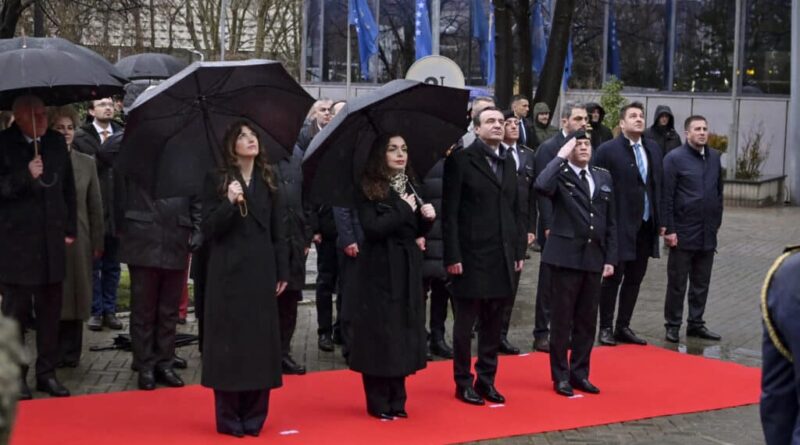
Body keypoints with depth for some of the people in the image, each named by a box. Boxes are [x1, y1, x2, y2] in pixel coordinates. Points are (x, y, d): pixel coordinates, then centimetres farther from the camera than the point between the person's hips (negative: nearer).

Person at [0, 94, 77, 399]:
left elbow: (68, 187, 16)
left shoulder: (56, 142, 9)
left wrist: (70, 228, 13)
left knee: (50, 311, 7)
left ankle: (47, 373, 17)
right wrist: (25, 176, -21)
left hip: (51, 242, 4)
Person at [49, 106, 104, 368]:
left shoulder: (86, 163, 9)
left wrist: (97, 243, 5)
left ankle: (70, 353, 13)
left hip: (78, 241, 2)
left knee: (76, 296, 5)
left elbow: (95, 207, 9)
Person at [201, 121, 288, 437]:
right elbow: (208, 229, -8)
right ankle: (229, 417, 6)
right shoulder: (217, 181, -2)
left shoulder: (268, 183, 9)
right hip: (228, 273, -3)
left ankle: (254, 416, 14)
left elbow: (278, 232, 10)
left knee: (260, 342, 5)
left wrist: (283, 273, 5)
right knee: (229, 342, -2)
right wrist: (229, 202, -23)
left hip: (261, 273, 4)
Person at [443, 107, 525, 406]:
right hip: (471, 256, -6)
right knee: (465, 323, 4)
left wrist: (518, 251, 10)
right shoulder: (460, 161, -6)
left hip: (502, 257, 6)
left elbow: (514, 211, 16)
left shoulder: (508, 164, 14)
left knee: (493, 324, 11)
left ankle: (487, 379, 21)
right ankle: (463, 382, 14)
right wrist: (452, 256, -14)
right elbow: (449, 213, -9)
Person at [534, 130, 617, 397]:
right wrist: (561, 156, -19)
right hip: (566, 256, -5)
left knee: (587, 319, 10)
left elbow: (610, 222, 13)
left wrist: (610, 258, 7)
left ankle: (580, 373, 21)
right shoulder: (560, 175, -4)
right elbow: (541, 186, -30)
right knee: (562, 318, 2)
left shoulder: (604, 178, 12)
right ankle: (561, 376, 11)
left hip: (594, 258, 5)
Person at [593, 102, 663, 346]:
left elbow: (658, 185, 13)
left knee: (635, 278, 11)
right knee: (613, 277, 2)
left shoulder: (653, 148, 10)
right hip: (620, 225, -6)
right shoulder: (608, 150, -8)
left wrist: (660, 220, 9)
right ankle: (606, 328, 13)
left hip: (646, 225, 6)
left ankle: (623, 327, 21)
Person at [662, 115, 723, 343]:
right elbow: (666, 196, -10)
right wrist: (669, 229, -13)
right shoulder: (675, 158, -8)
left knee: (701, 283, 12)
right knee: (677, 283, 4)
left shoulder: (714, 157, 8)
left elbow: (719, 192, 14)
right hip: (683, 233, -5)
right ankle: (673, 325, 15)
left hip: (708, 234, 5)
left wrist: (716, 222, 11)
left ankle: (696, 324, 23)